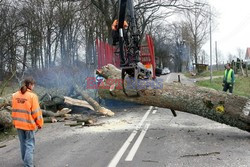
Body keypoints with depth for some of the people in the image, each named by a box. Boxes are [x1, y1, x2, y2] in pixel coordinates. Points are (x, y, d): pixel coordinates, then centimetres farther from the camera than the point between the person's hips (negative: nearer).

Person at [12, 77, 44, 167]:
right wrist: (40, 123, -1)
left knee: (23, 143, 20)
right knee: (29, 145, 4)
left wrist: (15, 122, 19)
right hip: (29, 124, -6)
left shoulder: (15, 95, 0)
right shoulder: (32, 96, -17)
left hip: (19, 124, 6)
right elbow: (36, 112, -13)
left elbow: (14, 110, 8)